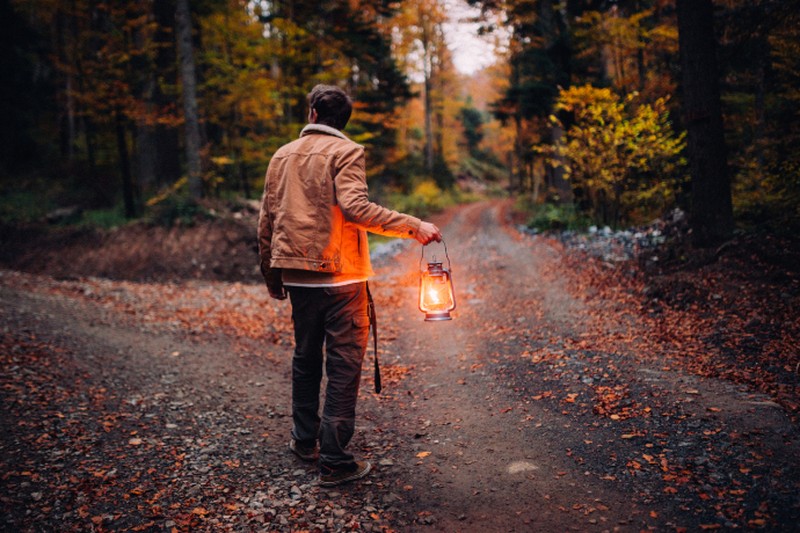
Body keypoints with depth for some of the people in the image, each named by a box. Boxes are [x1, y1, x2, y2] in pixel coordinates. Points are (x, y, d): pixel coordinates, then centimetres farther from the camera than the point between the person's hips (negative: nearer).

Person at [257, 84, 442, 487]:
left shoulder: (282, 155, 11)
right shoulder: (346, 152, -6)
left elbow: (267, 220, 11)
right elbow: (355, 207, -22)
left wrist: (271, 274, 20)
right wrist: (413, 227, -21)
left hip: (297, 276, 6)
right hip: (339, 276, -5)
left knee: (305, 358, 20)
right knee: (343, 366, 1)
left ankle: (305, 439, 31)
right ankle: (334, 461, 3)